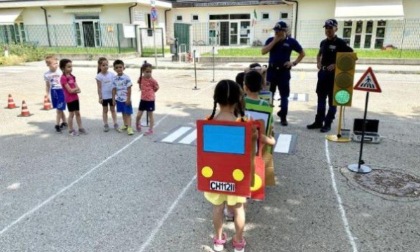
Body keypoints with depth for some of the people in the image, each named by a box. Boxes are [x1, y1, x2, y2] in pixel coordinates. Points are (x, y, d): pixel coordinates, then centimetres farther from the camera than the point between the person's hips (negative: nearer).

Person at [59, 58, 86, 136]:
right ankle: (71, 130, 13)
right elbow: (70, 90, -20)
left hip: (75, 98, 7)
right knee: (71, 114, 1)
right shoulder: (63, 78, -15)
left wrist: (74, 90, -16)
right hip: (69, 99, -7)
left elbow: (78, 90, 4)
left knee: (77, 113, 13)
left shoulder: (72, 76, 9)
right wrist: (76, 89, -5)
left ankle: (80, 128, 22)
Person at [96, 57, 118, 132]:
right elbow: (99, 88, -7)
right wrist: (100, 97, -9)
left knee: (113, 109, 13)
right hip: (104, 96, -2)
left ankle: (115, 124, 19)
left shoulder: (112, 74, -2)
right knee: (105, 110, 11)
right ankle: (106, 125, 18)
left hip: (112, 95, 2)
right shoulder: (99, 76, -9)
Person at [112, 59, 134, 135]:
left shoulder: (126, 78, -12)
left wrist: (128, 99, -14)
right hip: (119, 99, 5)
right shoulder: (114, 79, 2)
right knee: (123, 113, 18)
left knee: (128, 113, -1)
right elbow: (114, 89, 7)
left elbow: (129, 89, -12)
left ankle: (129, 127, 1)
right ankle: (125, 125, 32)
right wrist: (113, 99, 4)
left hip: (126, 99, -5)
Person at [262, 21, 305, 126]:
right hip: (272, 70, 2)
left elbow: (302, 53, 7)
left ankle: (283, 117, 13)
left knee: (284, 95, 2)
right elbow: (263, 52, -10)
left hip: (284, 71, -2)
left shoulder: (291, 41, -1)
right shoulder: (271, 40, 4)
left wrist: (294, 63, -5)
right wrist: (274, 41, -13)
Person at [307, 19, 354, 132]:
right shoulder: (323, 42, 10)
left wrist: (336, 65, -19)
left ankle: (328, 123, 8)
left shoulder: (340, 43, -9)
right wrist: (318, 63, 9)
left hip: (334, 74, -6)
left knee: (332, 100, 2)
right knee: (321, 98, 11)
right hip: (323, 73, 6)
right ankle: (318, 121, 19)